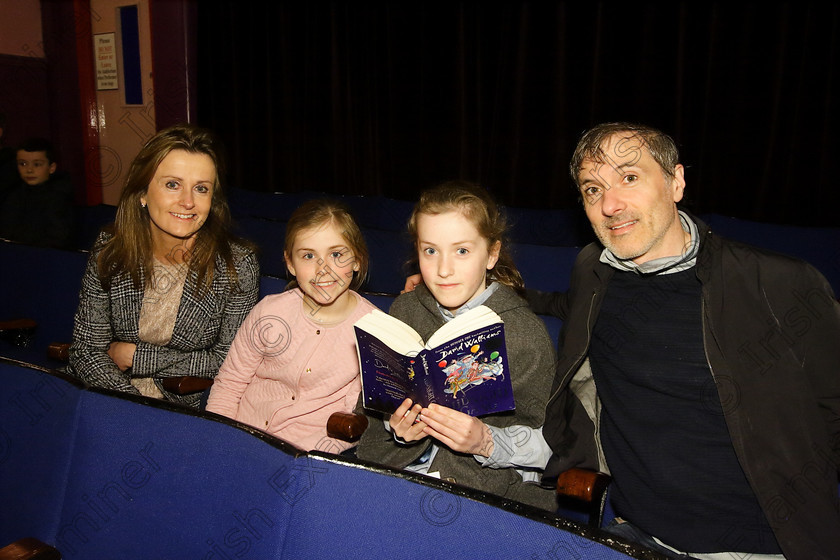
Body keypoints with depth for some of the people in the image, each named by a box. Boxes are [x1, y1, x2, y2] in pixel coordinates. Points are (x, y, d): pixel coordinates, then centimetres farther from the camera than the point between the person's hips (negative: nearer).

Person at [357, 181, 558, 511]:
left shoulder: (525, 332, -6)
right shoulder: (404, 311, 7)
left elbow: (545, 441, -4)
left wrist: (486, 442, -21)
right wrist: (397, 428, -7)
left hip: (493, 484, -1)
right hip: (401, 468, 2)